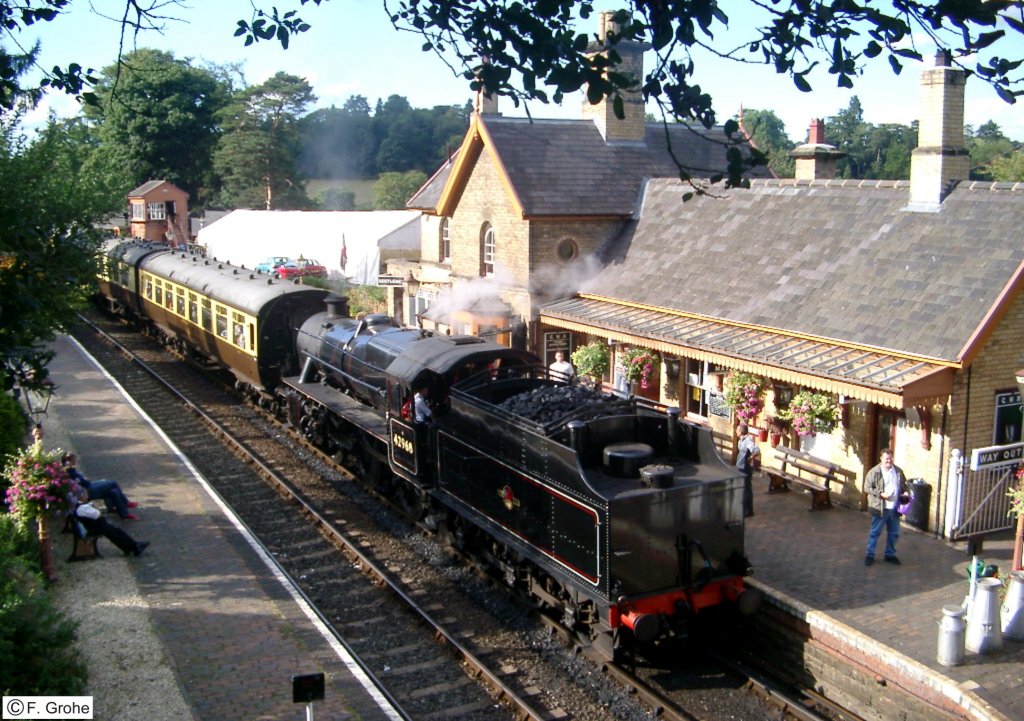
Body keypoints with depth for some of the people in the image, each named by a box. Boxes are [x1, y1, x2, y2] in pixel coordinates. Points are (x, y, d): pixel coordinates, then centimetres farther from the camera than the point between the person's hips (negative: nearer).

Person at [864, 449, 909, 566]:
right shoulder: (874, 472, -10)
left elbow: (903, 484, 20)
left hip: (895, 508, 5)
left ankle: (890, 554, 29)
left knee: (894, 533, 14)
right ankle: (869, 555, 11)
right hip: (880, 508, -5)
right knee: (874, 532, 3)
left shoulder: (898, 471, 6)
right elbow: (867, 487, -10)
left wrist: (906, 492, -1)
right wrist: (880, 494, -21)